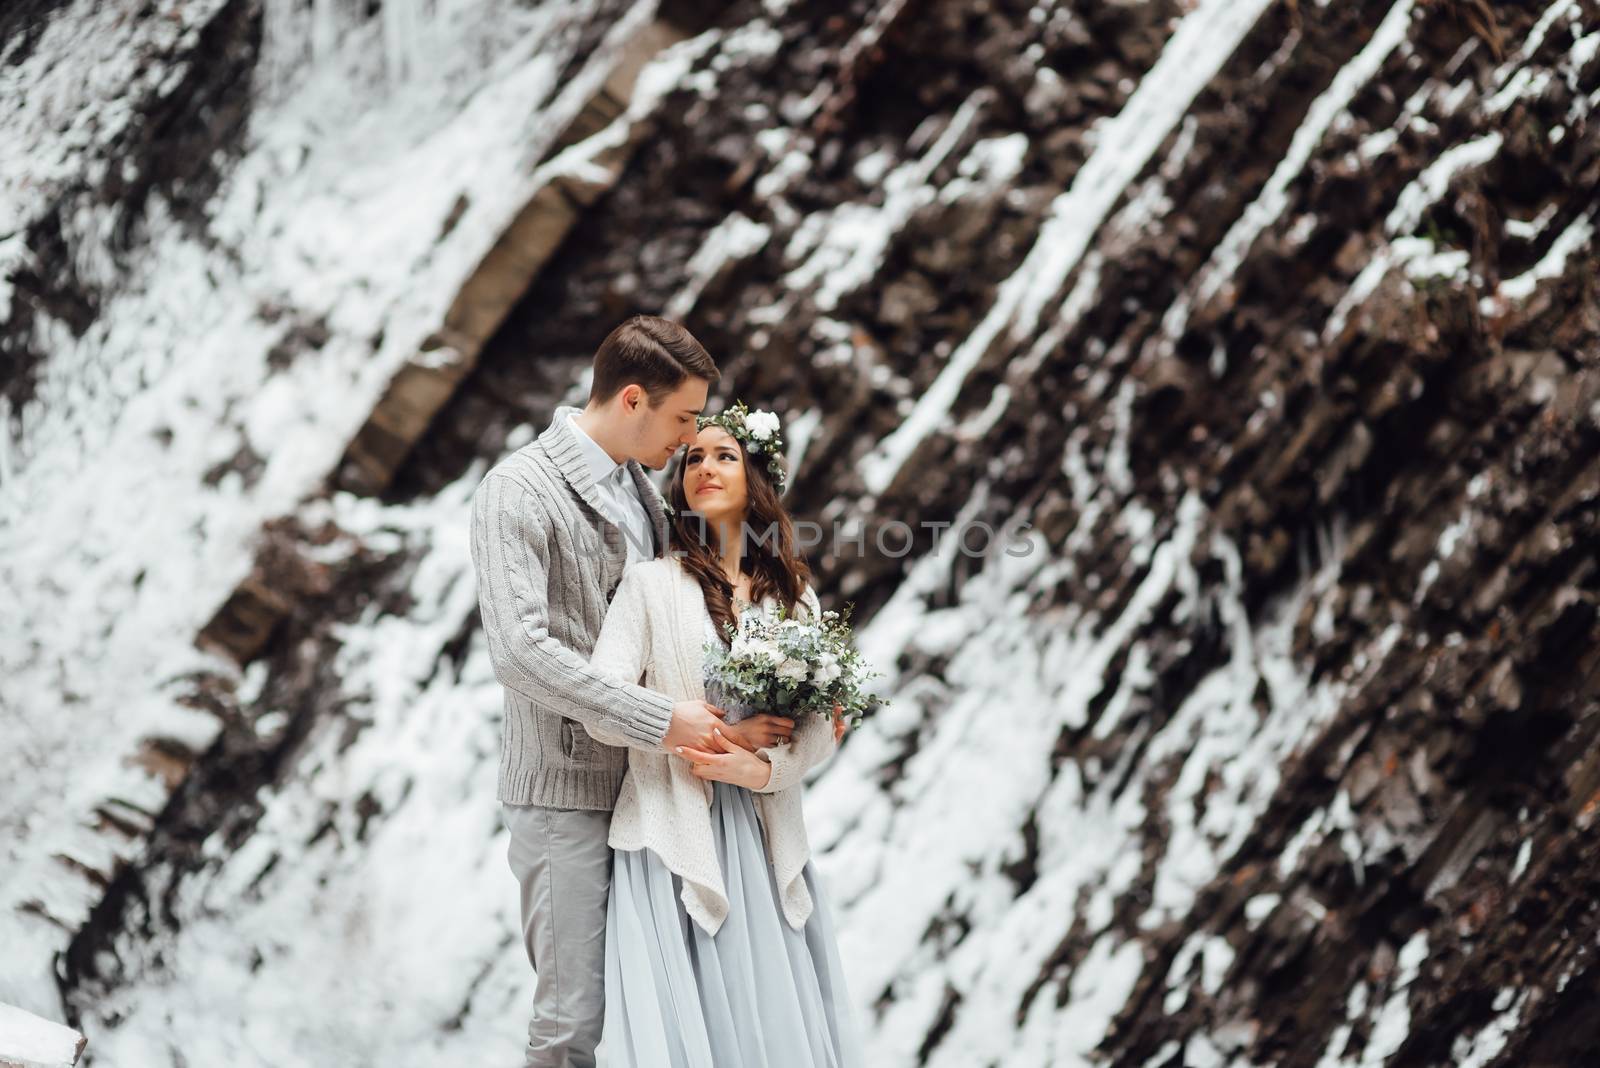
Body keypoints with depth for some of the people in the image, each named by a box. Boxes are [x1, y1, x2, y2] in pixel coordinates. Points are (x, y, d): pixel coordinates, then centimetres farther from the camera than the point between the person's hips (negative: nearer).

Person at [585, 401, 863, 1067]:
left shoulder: (794, 595, 10)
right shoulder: (652, 585, -1)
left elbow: (823, 727, 6)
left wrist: (763, 769, -14)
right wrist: (727, 732, -9)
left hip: (765, 841, 3)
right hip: (677, 839, -3)